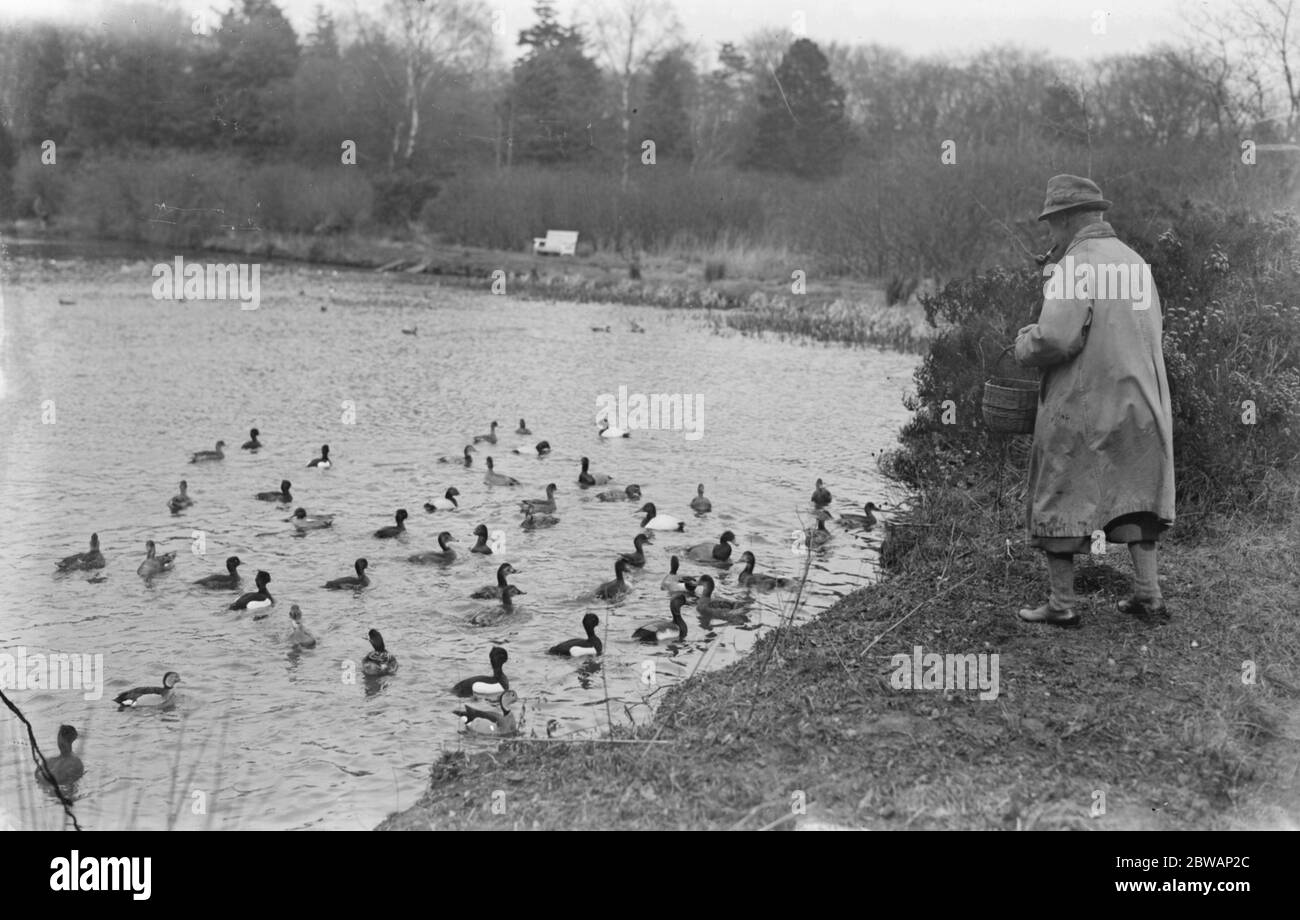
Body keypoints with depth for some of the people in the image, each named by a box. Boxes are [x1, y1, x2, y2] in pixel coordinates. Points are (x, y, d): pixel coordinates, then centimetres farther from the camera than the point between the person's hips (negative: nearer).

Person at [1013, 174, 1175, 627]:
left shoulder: (1076, 266, -15)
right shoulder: (1136, 263, 9)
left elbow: (1057, 337, -24)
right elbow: (1149, 332, 16)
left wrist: (1025, 346, -3)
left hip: (1082, 403, -7)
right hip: (1140, 401, 7)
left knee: (1060, 498, 5)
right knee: (1134, 492, 15)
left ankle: (1062, 603, 9)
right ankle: (1148, 594, 14)